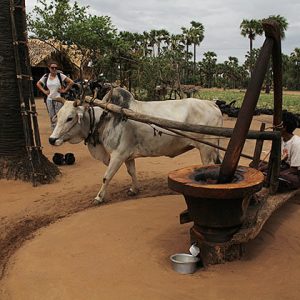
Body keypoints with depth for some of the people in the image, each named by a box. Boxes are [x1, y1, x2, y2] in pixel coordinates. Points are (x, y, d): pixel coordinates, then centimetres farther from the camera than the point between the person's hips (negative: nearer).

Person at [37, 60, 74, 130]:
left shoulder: (60, 75, -4)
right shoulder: (46, 76, 6)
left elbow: (71, 82, -7)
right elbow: (38, 84, 20)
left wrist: (65, 90, -6)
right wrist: (44, 91, 9)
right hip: (49, 99, 4)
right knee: (52, 118, 9)